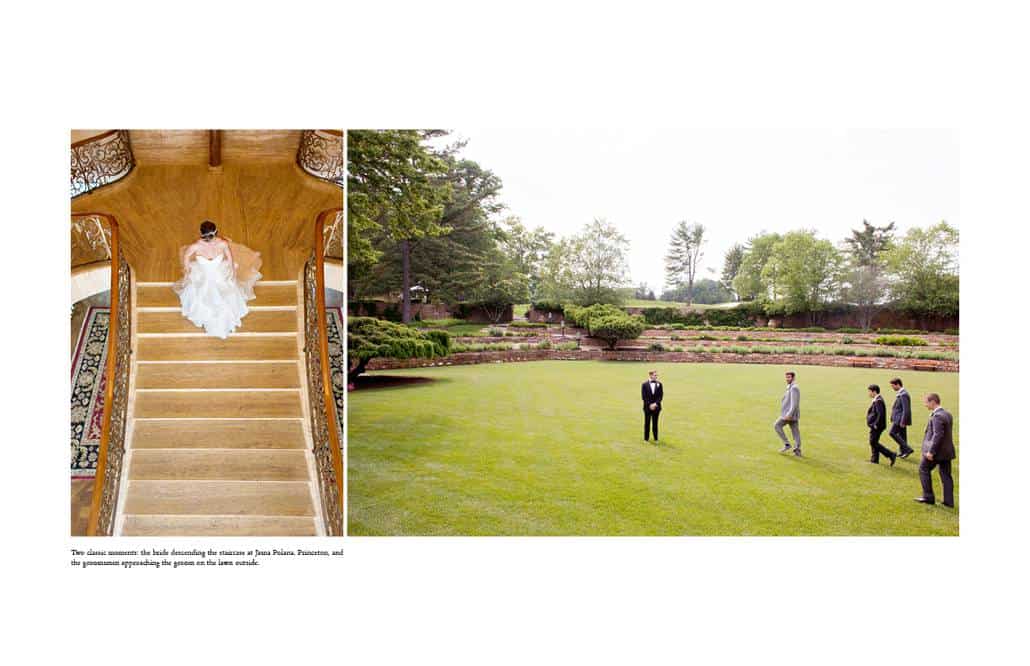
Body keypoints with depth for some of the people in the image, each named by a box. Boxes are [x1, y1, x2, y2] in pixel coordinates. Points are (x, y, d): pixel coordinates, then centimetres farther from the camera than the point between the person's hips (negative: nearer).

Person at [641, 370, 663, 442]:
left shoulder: (659, 384, 3)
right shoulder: (644, 384, -2)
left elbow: (661, 395, 0)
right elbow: (644, 397, -5)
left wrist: (655, 404, -12)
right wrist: (649, 405, -13)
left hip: (656, 407, 1)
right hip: (647, 407, -1)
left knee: (655, 423, 6)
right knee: (647, 423, 4)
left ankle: (656, 439, 13)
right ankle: (646, 439, 12)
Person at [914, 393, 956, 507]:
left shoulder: (937, 416, -20)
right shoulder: (947, 414, 10)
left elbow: (937, 435, -25)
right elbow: (946, 434, 16)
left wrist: (931, 451, -22)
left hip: (937, 451, -9)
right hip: (947, 451, 9)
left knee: (923, 469, 6)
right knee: (946, 475, 12)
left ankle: (928, 497, 10)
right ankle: (949, 501, 15)